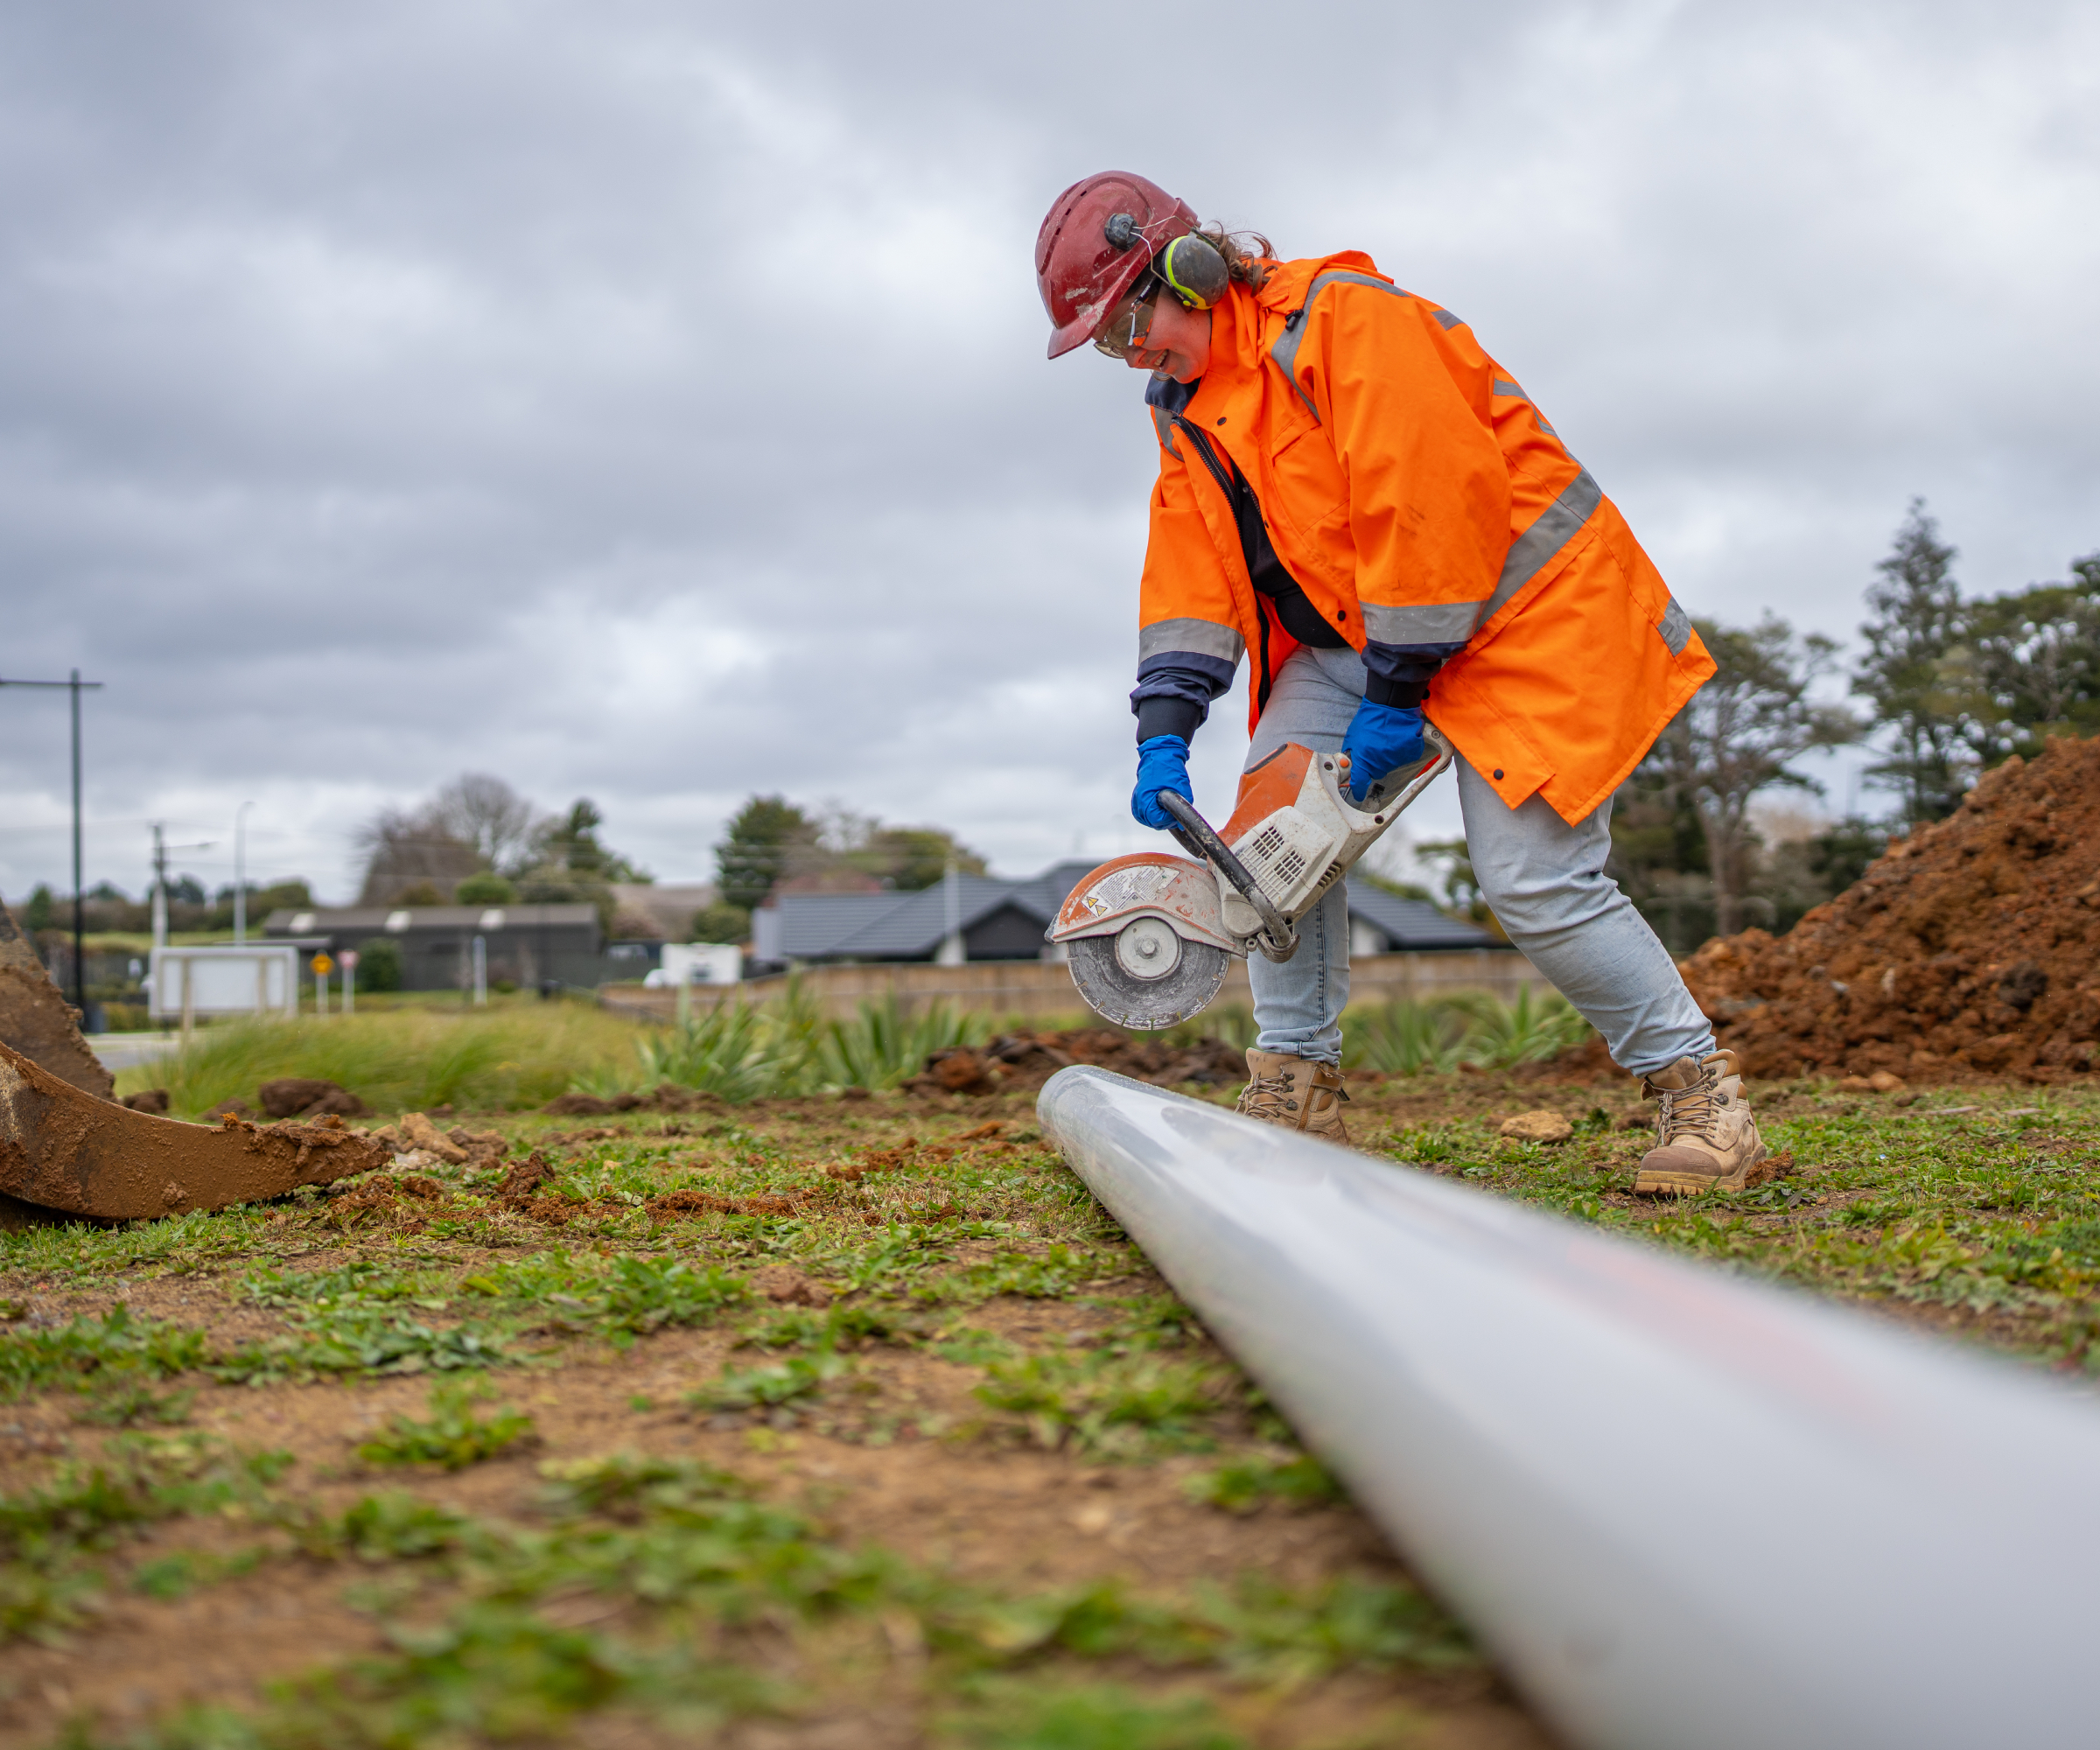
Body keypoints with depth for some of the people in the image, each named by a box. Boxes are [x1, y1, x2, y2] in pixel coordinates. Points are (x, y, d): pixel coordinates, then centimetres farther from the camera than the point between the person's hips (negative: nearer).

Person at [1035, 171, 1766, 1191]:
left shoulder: (1343, 320, -22)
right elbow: (1194, 575, 3)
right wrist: (1164, 732, -9)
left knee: (1535, 882, -15)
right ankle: (1295, 1093, 2)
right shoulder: (1185, 408, 6)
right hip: (1357, 630, 8)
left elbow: (1433, 510, -27)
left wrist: (1395, 694, -23)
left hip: (1523, 608, -8)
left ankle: (1701, 1095, 2)